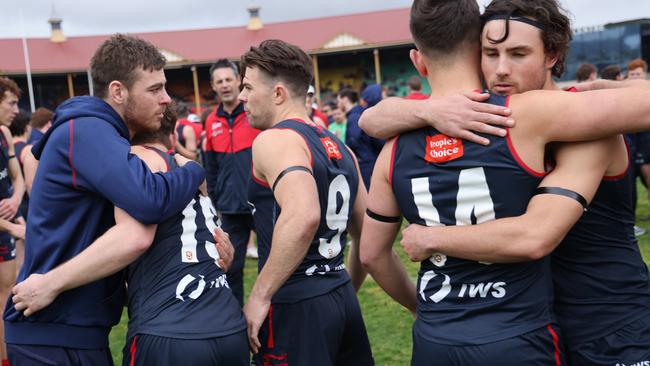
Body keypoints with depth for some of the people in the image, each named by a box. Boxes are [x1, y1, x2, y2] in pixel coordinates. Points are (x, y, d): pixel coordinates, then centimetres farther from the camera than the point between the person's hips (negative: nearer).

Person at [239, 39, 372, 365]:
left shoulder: (274, 140, -13)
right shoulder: (337, 146, 12)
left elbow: (302, 216, -32)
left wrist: (260, 295, -24)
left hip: (296, 305, -8)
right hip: (340, 298, 8)